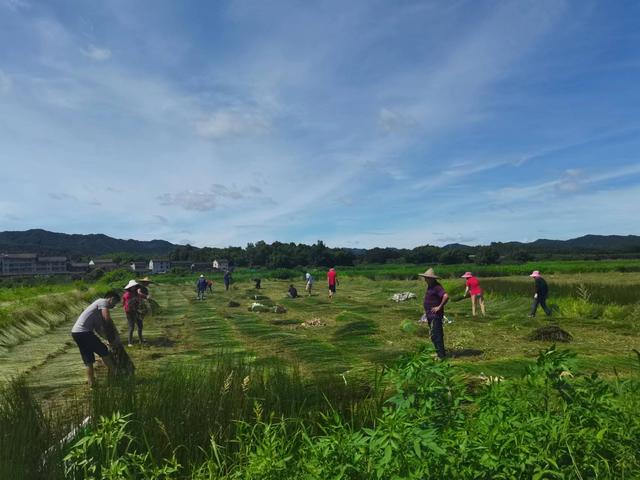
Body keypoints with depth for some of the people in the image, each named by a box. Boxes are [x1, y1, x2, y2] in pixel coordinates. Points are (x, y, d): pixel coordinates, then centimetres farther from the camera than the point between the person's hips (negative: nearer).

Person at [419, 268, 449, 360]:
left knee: (435, 335, -8)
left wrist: (439, 307, -24)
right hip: (430, 315, 10)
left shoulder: (437, 287, -19)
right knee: (436, 335, 17)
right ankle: (441, 353, 28)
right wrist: (427, 310, 19)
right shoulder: (430, 286, 12)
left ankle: (441, 355, -1)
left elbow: (446, 296, -32)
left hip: (435, 315, -10)